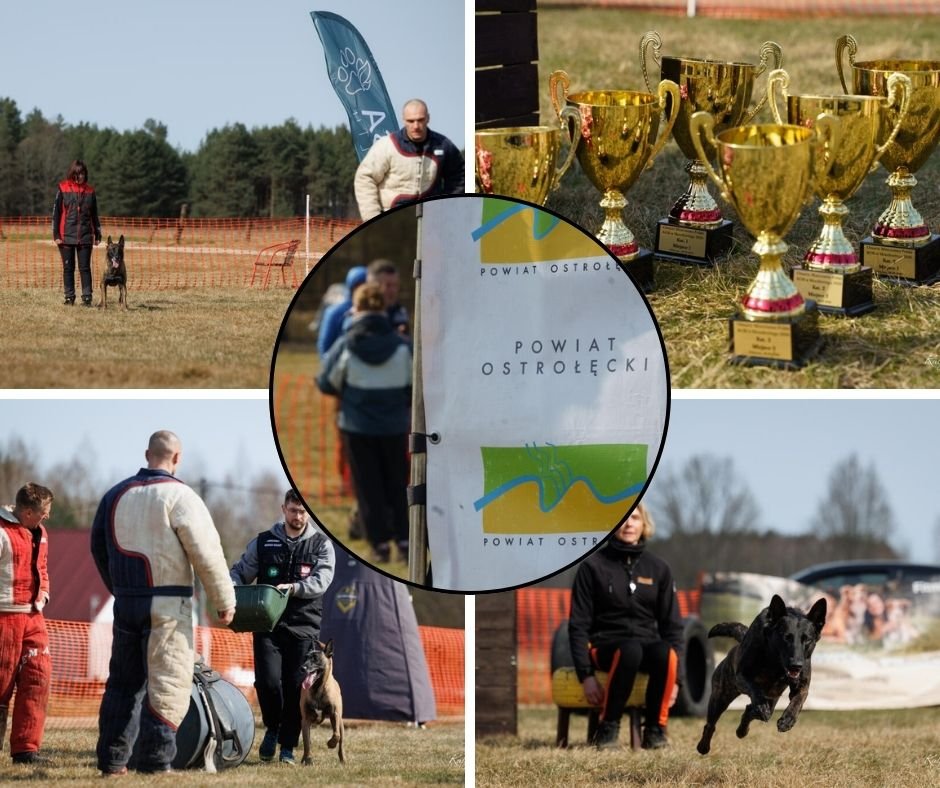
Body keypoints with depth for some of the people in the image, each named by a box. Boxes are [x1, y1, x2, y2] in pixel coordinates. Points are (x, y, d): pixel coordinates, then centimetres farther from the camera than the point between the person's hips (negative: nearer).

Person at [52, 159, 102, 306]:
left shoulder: (89, 191, 8)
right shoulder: (63, 189, 1)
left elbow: (94, 215, 14)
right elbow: (56, 213, 0)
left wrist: (97, 234, 12)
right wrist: (56, 235, -5)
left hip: (85, 237, 1)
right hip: (66, 236, -1)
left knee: (85, 268, -3)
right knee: (68, 268, 4)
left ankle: (87, 298, -3)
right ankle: (69, 297, 11)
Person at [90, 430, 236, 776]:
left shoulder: (115, 495, 11)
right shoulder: (178, 496, -9)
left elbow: (98, 548, 20)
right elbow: (207, 552, -12)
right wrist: (225, 601, -4)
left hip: (125, 603, 6)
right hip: (167, 604, -6)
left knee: (123, 680, 13)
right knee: (167, 682, -3)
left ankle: (112, 759, 13)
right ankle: (155, 758, -9)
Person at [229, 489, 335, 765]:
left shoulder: (321, 545, 5)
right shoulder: (263, 542, 8)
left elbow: (321, 579, -7)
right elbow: (240, 571, 11)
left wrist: (294, 588, -23)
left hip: (304, 628, 0)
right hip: (268, 625, 0)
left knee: (296, 687, -2)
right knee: (268, 681, -12)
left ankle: (287, 746, 10)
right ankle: (272, 728, 16)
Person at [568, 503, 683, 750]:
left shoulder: (658, 569, 11)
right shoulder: (593, 567, 2)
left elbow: (672, 625, 11)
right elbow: (578, 625, 0)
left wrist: (675, 677, -1)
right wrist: (586, 675, -11)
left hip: (648, 642, 3)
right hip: (606, 644, -2)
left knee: (665, 653, -35)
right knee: (631, 650, -39)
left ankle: (656, 729, -20)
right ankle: (608, 727, -25)